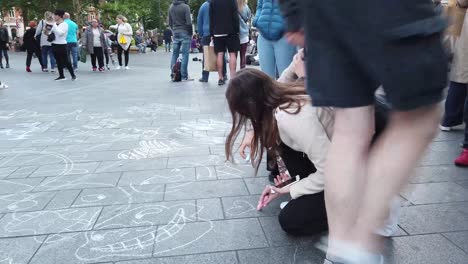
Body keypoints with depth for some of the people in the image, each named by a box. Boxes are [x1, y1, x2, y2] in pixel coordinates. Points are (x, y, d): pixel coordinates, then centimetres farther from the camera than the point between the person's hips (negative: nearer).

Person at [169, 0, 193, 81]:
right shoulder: (185, 7, -11)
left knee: (175, 54, 10)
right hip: (184, 33, -6)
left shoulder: (171, 7, 9)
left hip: (175, 33, 6)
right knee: (185, 54, -5)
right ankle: (184, 76, -6)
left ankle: (173, 74, 11)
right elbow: (188, 22, -15)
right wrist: (191, 32, -3)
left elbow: (170, 22, 13)